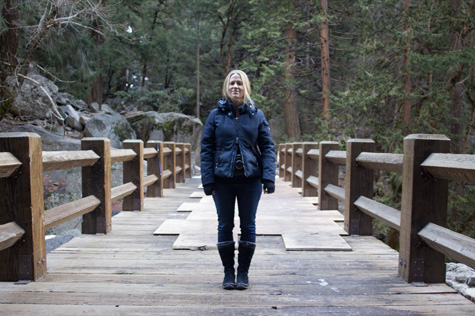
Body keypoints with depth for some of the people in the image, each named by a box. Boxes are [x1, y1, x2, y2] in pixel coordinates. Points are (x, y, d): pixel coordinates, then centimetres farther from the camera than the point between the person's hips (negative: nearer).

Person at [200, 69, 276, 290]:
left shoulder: (256, 115, 4)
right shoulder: (216, 115, 3)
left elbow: (267, 147, 3)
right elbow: (206, 148, 2)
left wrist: (268, 177, -8)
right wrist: (208, 180, -6)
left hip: (250, 179, 0)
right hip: (223, 180, 0)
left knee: (248, 225, 8)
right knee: (225, 225, 8)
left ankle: (243, 273, 22)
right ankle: (228, 272, 22)